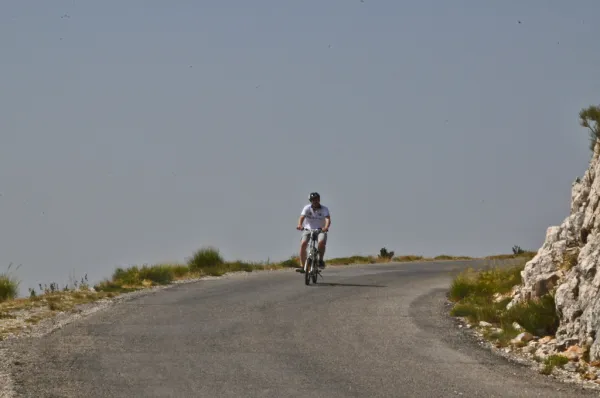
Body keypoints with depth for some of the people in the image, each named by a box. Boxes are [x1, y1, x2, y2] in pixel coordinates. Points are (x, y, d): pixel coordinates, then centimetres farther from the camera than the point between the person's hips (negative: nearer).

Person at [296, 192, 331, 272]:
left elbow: (328, 219, -24)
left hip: (320, 230, -1)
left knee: (321, 242, -32)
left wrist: (326, 227, -46)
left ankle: (320, 260, -10)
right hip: (308, 229, 1)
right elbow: (302, 217, -20)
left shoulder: (324, 209, -8)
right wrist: (299, 225, -43)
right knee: (303, 244, -24)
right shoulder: (307, 208, -5)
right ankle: (302, 266, -18)